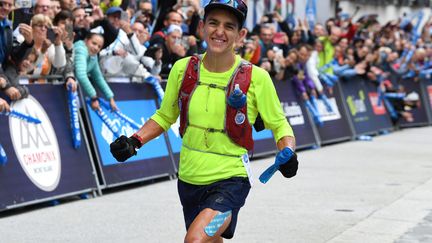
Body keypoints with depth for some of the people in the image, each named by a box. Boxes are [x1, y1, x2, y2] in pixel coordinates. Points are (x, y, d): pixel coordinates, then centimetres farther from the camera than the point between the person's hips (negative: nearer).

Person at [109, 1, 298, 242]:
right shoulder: (183, 68, -3)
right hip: (189, 179, 5)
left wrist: (288, 154, -19)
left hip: (230, 180, -5)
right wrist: (135, 141, -3)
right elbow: (165, 116, 12)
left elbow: (279, 125, 0)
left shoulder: (256, 77, -12)